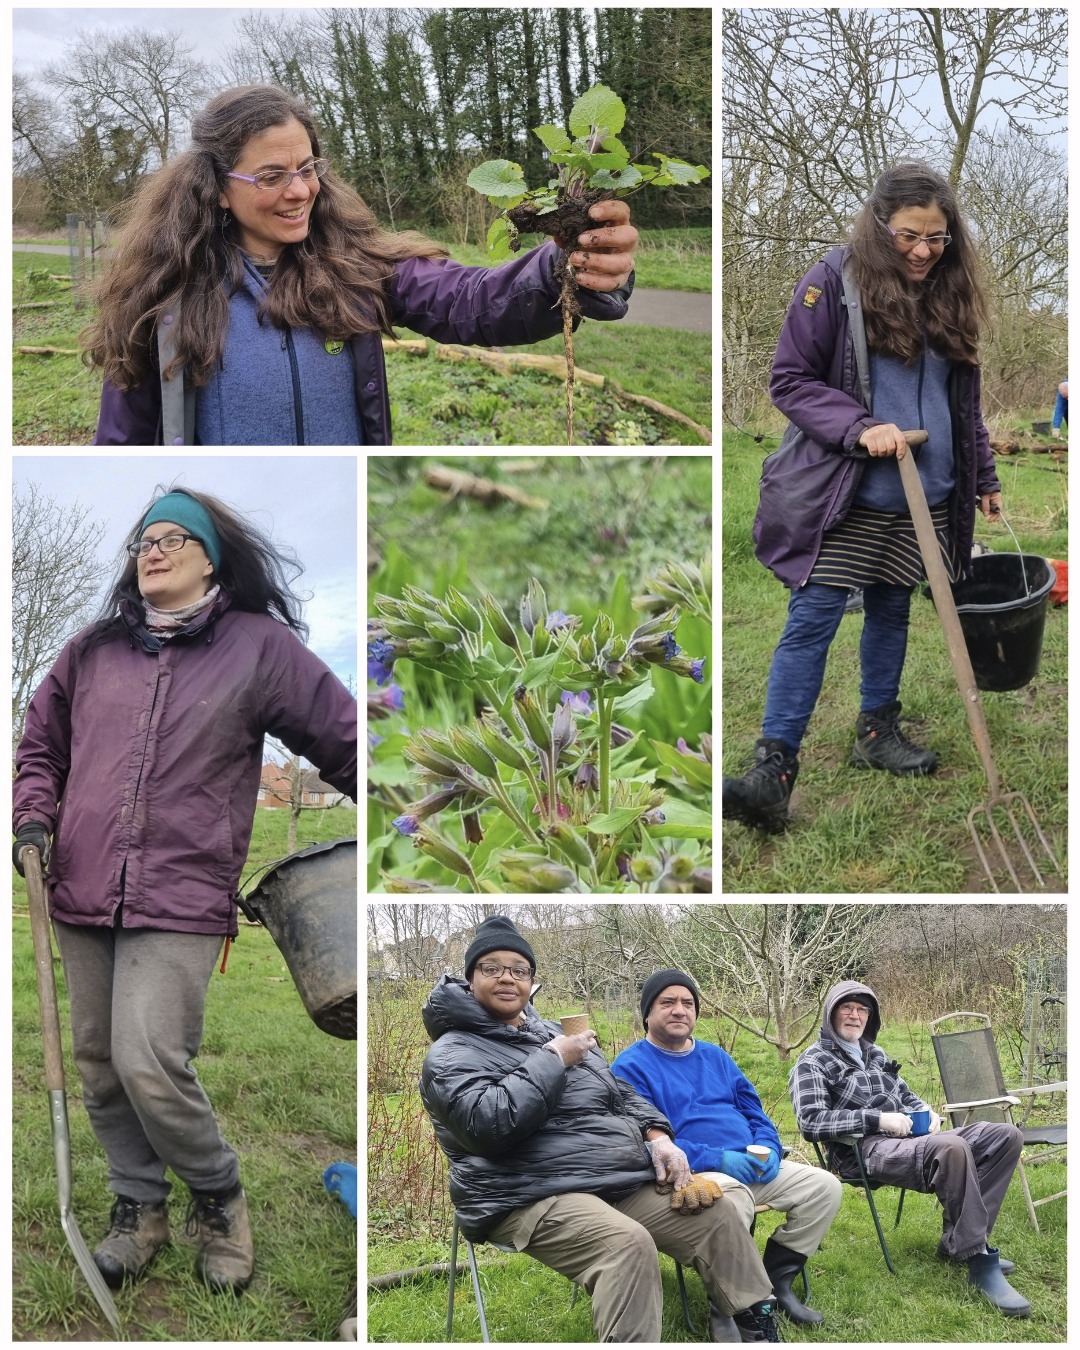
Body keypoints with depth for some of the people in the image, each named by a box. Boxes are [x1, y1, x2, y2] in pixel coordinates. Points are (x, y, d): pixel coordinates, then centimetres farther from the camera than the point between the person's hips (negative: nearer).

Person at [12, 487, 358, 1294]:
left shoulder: (259, 646, 1)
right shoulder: (93, 650, 12)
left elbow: (344, 739, 5)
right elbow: (42, 744, 22)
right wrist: (35, 818, 6)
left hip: (182, 898, -5)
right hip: (83, 893, 5)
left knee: (150, 1064, -15)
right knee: (99, 1064, 9)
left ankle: (218, 1196, 10)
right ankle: (139, 1207, 28)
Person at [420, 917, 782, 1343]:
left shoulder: (552, 1032, 21)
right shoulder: (453, 1055, -5)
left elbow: (621, 1094, 26)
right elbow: (490, 1123, -23)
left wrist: (658, 1137, 6)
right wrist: (553, 1060, -14)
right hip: (534, 1197, -8)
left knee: (717, 1215, 0)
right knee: (627, 1242, -35)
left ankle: (754, 1324, 17)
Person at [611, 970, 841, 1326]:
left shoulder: (715, 1056, 20)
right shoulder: (631, 1066, -2)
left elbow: (754, 1112, 21)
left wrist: (768, 1149, -3)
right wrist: (717, 1160, -20)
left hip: (752, 1168, 7)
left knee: (824, 1186, -7)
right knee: (731, 1194, -39)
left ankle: (777, 1279, 5)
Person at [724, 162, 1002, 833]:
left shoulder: (949, 293, 9)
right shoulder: (835, 280, -9)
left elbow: (964, 397, 19)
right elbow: (790, 380, -9)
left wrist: (985, 477, 21)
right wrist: (860, 427, -21)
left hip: (920, 500, 5)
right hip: (841, 495, -5)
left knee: (892, 613, 15)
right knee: (812, 620, -9)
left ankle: (879, 730, 31)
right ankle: (774, 766, -9)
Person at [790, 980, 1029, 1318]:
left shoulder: (875, 1054, 26)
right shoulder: (813, 1063, 1)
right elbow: (810, 1121, -13)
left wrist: (927, 1112, 7)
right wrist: (877, 1119, -19)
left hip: (909, 1140, 9)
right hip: (866, 1151, -9)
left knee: (1006, 1135, -7)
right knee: (953, 1148, -37)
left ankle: (957, 1241, -8)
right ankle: (980, 1262, -29)